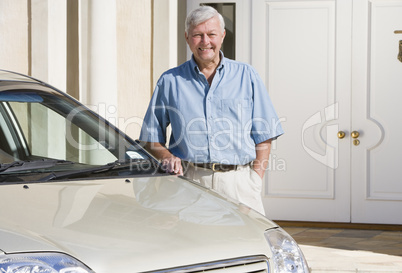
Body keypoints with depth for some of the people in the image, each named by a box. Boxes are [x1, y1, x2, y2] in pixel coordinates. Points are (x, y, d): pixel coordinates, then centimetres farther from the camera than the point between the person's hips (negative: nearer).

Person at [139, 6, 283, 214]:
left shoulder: (246, 76, 13)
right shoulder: (170, 81, 12)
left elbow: (264, 136, 11)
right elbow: (150, 138, 15)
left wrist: (255, 182, 0)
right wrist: (167, 157, -5)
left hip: (239, 181, 0)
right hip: (188, 180, 0)